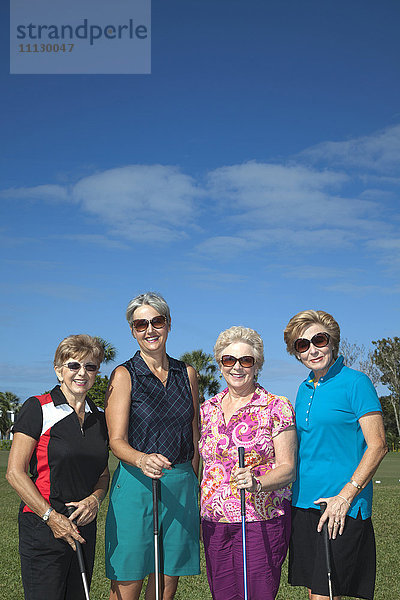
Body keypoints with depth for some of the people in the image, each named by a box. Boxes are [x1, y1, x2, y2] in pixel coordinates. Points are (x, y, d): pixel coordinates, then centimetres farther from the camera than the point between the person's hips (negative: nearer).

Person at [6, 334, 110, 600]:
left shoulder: (99, 418, 10)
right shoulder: (38, 409, -7)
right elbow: (15, 472, -10)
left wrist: (95, 499, -4)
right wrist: (51, 517, -14)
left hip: (85, 527, 5)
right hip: (42, 527, -5)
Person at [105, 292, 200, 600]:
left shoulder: (187, 373, 9)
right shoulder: (124, 375, -3)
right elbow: (117, 441, -10)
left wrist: (190, 480, 8)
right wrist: (143, 460, -30)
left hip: (181, 486, 4)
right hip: (136, 485, -3)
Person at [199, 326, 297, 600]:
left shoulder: (277, 407, -3)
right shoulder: (208, 409, 10)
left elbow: (287, 468, -6)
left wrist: (257, 482, -24)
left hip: (262, 521, -4)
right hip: (214, 522, 4)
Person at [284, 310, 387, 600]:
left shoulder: (355, 382, -8)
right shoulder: (304, 389, 13)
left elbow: (377, 446, -11)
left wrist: (345, 496, -17)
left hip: (344, 508, -6)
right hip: (304, 503, 7)